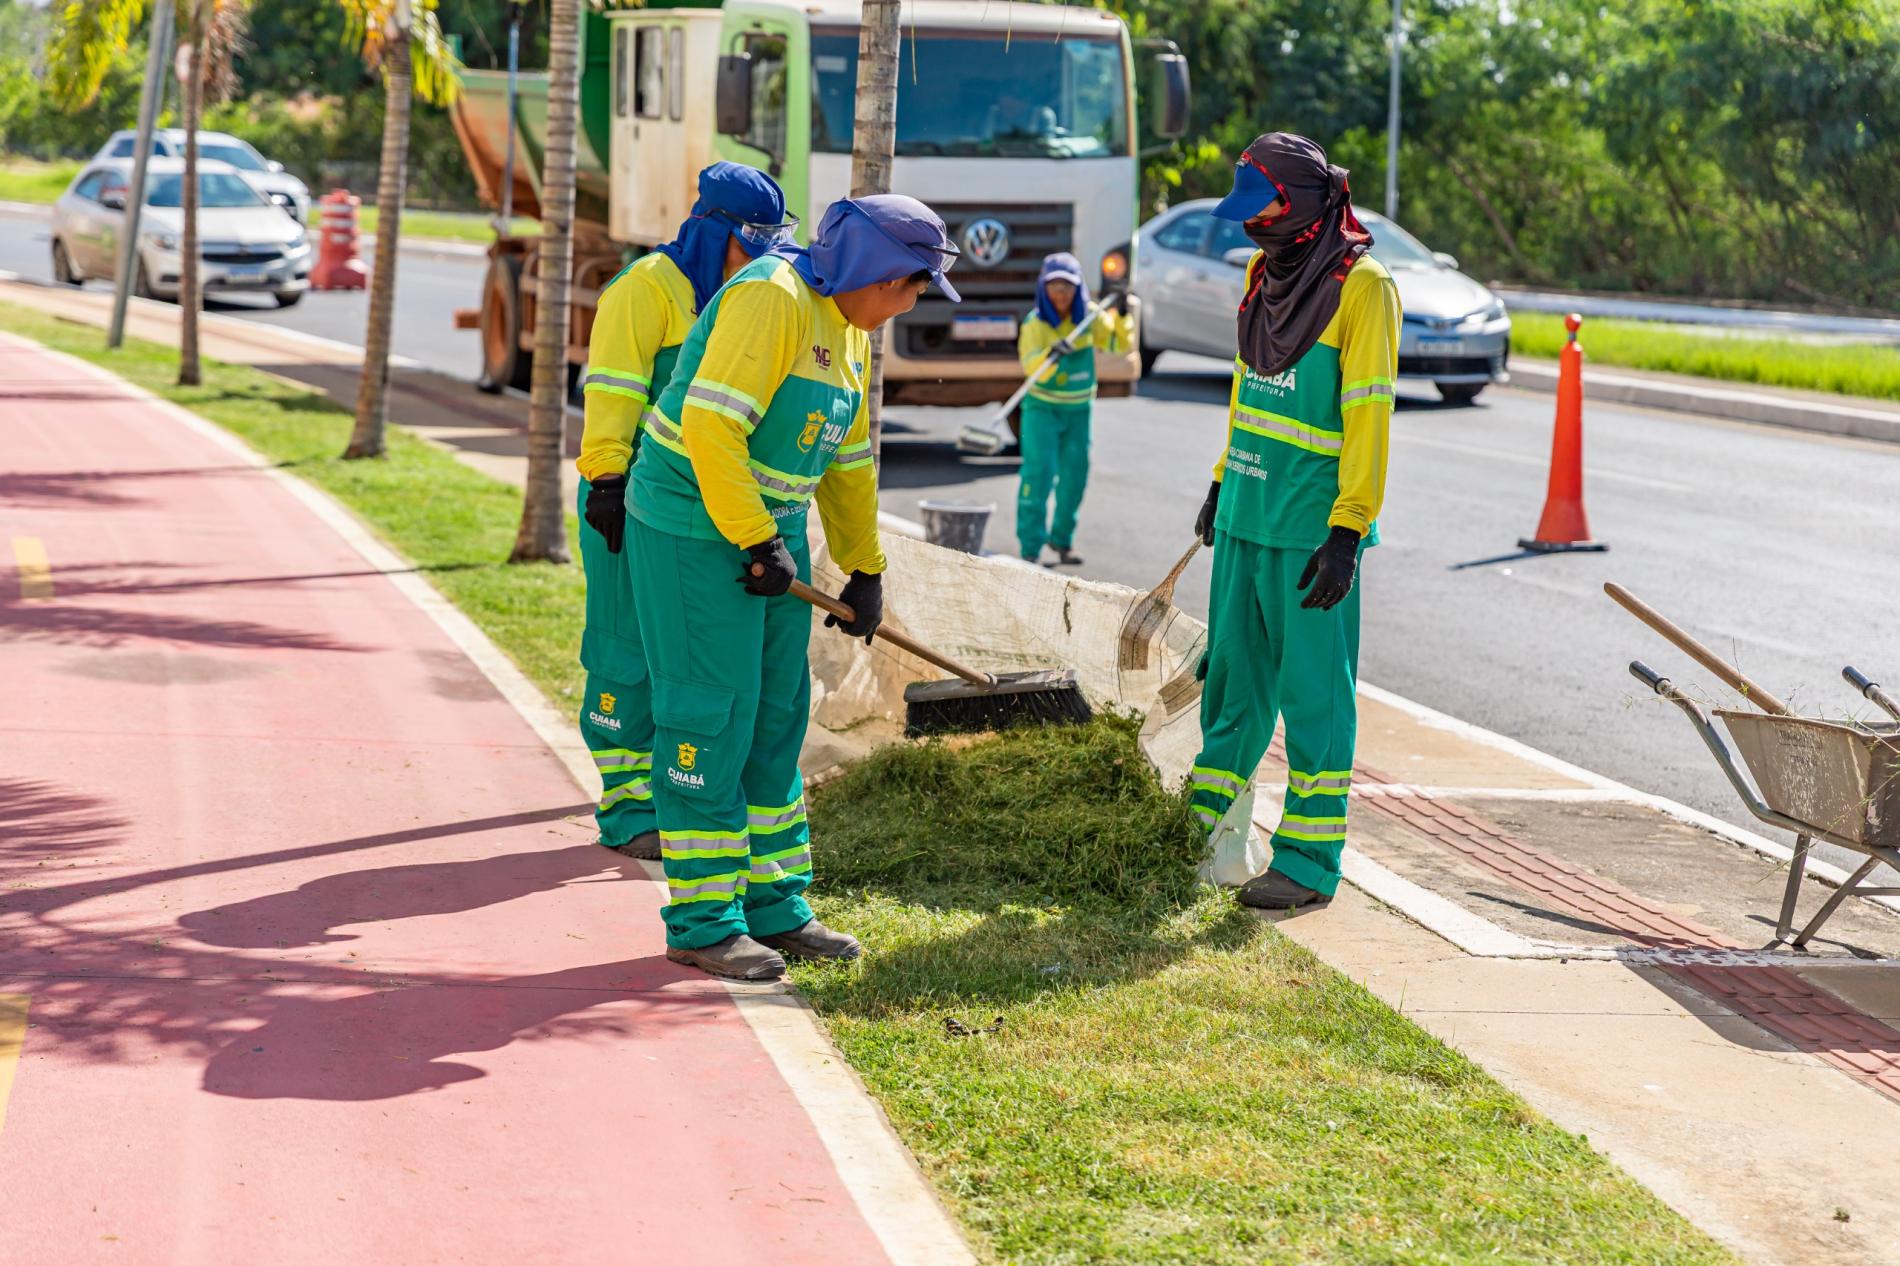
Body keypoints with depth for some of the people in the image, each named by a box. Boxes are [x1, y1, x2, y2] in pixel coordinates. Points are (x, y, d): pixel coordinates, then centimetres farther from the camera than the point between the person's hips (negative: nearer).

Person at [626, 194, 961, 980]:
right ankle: (702, 922, 0)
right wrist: (758, 543, -24)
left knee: (775, 718, 12)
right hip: (695, 529, -10)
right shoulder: (773, 299, -18)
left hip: (773, 531, 10)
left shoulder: (852, 333, 13)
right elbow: (710, 426, -26)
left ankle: (773, 907, 20)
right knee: (710, 717, -7)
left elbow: (849, 462, 22)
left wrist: (864, 571, 23)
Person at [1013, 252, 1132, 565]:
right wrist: (1051, 355, -44)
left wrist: (1121, 316, -18)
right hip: (1043, 409, -4)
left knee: (1074, 475, 8)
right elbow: (1033, 368, -25)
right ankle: (1030, 546, -15)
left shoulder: (1090, 318, -2)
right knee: (1038, 471, -14)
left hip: (1079, 409, 4)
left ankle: (1062, 540, 24)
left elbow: (1120, 344, -3)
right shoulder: (1035, 324, -14)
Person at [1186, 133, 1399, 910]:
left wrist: (1347, 533, -20)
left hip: (1312, 526, -7)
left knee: (1313, 692, -1)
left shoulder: (1360, 288, -13)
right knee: (1233, 674, 16)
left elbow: (1368, 419, -16)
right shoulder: (1264, 272, 11)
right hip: (1246, 516, 7)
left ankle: (1309, 861, 4)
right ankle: (1200, 820, 28)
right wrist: (1222, 483, 23)